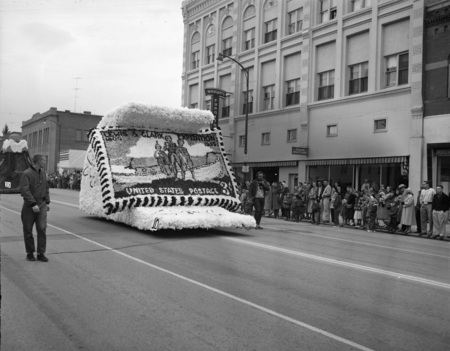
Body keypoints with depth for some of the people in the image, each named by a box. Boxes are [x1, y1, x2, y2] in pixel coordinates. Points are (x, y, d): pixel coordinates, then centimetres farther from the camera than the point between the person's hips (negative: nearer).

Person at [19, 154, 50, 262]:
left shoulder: (43, 173, 11)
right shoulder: (26, 174, -10)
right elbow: (24, 191, -18)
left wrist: (47, 202, 13)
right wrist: (33, 204, -23)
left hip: (41, 205, 5)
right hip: (29, 206, -4)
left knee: (42, 229, -4)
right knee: (28, 230, 5)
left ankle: (41, 253, 2)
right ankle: (30, 253, 18)